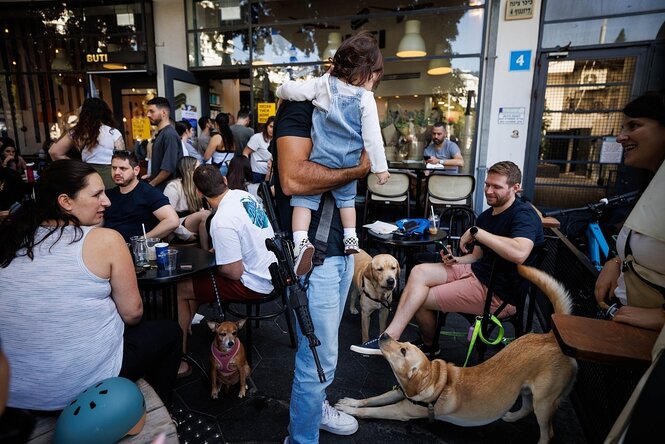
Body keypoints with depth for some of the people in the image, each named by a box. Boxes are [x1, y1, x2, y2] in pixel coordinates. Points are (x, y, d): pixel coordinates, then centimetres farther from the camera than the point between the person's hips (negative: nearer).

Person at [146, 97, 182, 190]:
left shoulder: (170, 135, -17)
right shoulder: (160, 134, 12)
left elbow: (168, 168, -23)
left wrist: (151, 184, -13)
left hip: (165, 189, -9)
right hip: (158, 187, 9)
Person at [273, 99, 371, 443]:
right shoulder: (301, 105, -13)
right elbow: (292, 179, -27)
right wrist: (356, 170, -19)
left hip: (340, 246, 9)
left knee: (322, 344, 24)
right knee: (319, 357, 3)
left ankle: (314, 406, 46)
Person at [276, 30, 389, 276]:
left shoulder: (324, 83, -4)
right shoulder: (366, 100, -8)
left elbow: (292, 90, -2)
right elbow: (372, 138, -8)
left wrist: (281, 91, 22)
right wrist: (380, 167, 0)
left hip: (321, 158, -1)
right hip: (349, 163, 1)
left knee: (304, 197, 3)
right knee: (347, 197, 24)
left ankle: (301, 241, -16)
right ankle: (351, 238, 25)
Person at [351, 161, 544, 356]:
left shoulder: (524, 214, -15)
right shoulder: (486, 215, 14)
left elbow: (519, 253, -36)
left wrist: (475, 232, -28)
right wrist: (455, 260, -4)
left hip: (499, 293, -8)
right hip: (475, 272, 8)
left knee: (421, 299, -9)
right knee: (419, 272, -12)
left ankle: (429, 345, 19)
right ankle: (390, 338, -16)